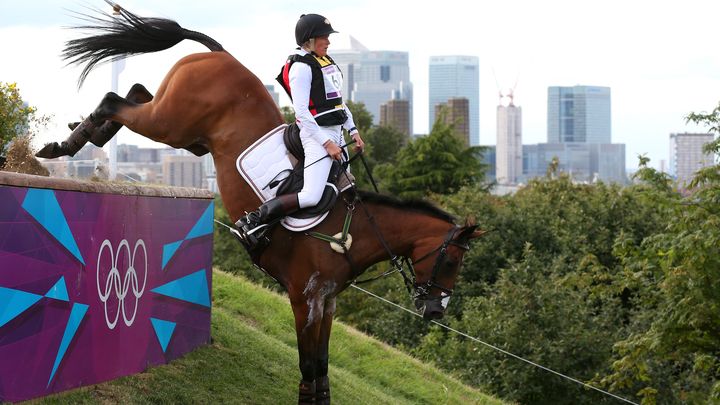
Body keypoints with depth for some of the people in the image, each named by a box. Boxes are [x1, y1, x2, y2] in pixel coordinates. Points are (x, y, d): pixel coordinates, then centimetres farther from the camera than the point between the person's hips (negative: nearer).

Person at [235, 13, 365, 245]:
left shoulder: (326, 61, 16)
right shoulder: (301, 67, -13)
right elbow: (301, 111, -19)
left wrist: (353, 130, 15)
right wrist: (327, 143, -20)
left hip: (335, 134, 10)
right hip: (317, 135, -10)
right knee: (311, 197, -21)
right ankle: (251, 221, -19)